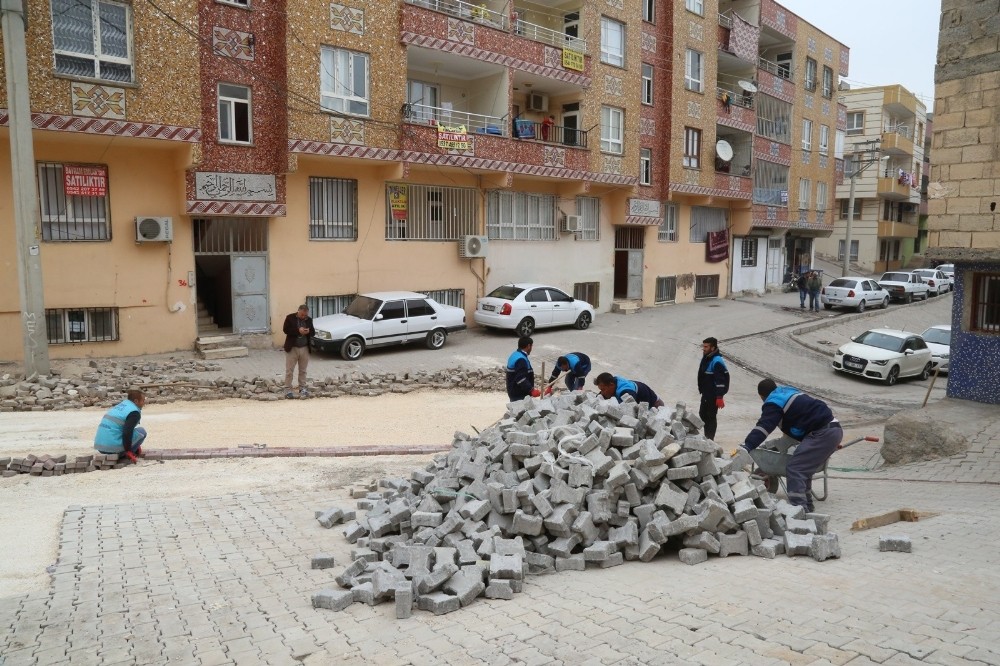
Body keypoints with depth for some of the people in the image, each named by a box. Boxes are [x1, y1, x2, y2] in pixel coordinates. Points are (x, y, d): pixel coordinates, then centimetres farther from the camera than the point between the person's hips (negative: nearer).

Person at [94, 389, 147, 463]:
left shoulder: (120, 405, 20)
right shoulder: (134, 413, -10)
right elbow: (127, 433, -22)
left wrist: (137, 447, 32)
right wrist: (129, 451, -12)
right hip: (113, 447, -9)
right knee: (142, 431, 5)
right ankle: (128, 454, -3)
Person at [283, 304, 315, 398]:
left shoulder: (309, 319, 6)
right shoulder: (290, 318, -4)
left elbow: (313, 332, 9)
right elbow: (285, 329, -12)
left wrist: (309, 331, -15)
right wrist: (298, 330, -22)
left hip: (305, 348, 4)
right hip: (292, 348, -4)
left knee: (303, 370, 10)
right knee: (289, 370, -1)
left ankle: (302, 389, 19)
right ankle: (287, 390, 4)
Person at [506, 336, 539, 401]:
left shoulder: (515, 355, 13)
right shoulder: (521, 360, -22)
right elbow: (521, 379, -29)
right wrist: (531, 390, -36)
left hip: (514, 393, 11)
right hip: (519, 396, -11)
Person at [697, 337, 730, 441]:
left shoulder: (717, 362, -21)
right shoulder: (706, 358, 9)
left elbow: (720, 380, -24)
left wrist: (719, 397, -25)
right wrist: (701, 390, 24)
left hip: (713, 395, -10)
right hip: (706, 394, 10)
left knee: (711, 416, -2)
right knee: (703, 414, 17)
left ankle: (709, 439, 5)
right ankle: (706, 437, 28)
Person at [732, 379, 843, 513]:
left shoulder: (773, 404, -4)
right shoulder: (790, 392, 25)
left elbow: (763, 428, -20)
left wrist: (745, 447, -29)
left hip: (822, 434, -10)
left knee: (795, 469, -13)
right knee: (804, 468, 19)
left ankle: (799, 508, -20)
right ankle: (806, 505, 26)